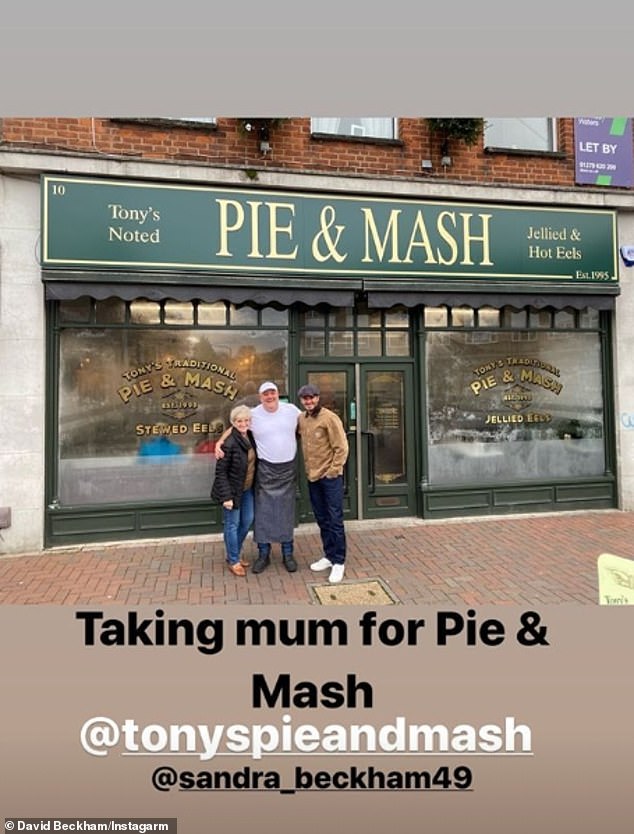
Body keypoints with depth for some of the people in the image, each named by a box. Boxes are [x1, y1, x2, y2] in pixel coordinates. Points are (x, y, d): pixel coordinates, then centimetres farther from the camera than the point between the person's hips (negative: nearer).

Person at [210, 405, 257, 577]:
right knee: (232, 524, 6)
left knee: (247, 521, 17)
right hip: (233, 490, -8)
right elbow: (220, 471, -20)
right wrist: (226, 496, -21)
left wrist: (254, 486, 9)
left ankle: (234, 554, 35)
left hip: (247, 489, 8)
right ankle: (233, 560, 24)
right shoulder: (229, 443, -23)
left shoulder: (250, 437, 0)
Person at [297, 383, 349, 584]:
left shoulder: (329, 418, -13)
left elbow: (341, 448, -13)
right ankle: (329, 555, 27)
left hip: (330, 476, -6)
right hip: (312, 477, 7)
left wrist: (333, 470, -14)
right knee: (322, 519, 14)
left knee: (335, 519, 0)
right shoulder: (301, 419, 6)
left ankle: (339, 562, 10)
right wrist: (308, 468, 12)